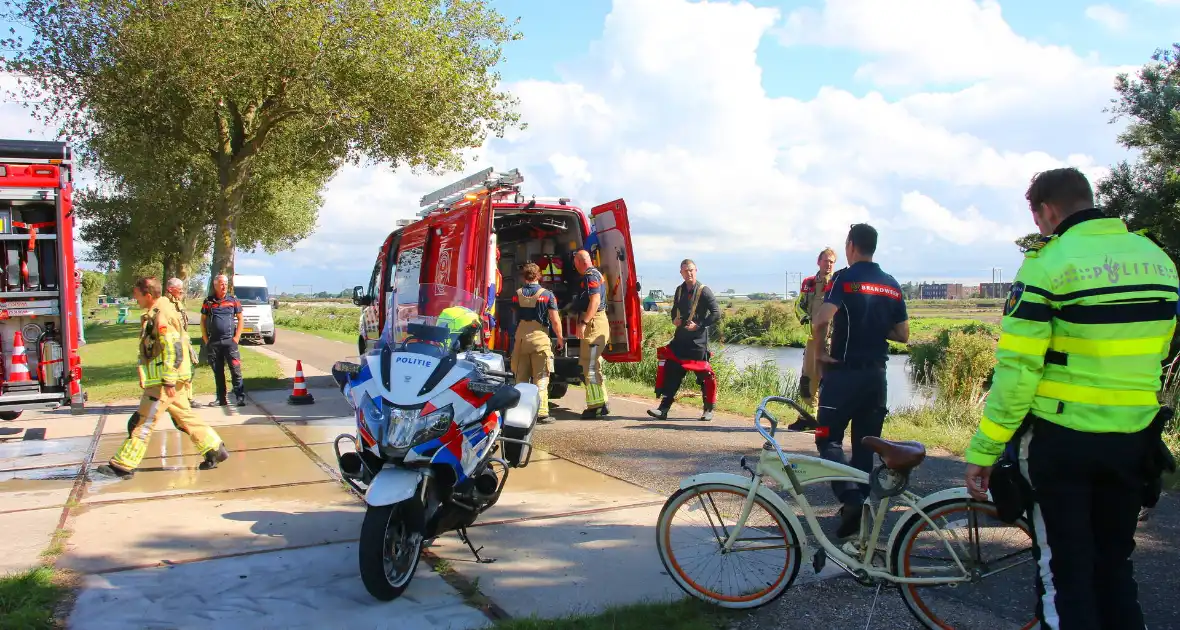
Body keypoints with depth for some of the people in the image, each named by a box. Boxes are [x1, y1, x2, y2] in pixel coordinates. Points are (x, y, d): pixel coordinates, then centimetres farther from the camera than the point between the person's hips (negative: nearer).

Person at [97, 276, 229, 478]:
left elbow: (173, 350, -24)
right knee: (184, 416, 15)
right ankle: (215, 449, 19)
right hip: (171, 379, 10)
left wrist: (169, 382, -24)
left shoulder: (161, 316, -18)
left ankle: (123, 465, 5)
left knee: (143, 422, -3)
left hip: (164, 381, -10)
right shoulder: (159, 312, 14)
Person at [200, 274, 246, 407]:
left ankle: (241, 397, -8)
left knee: (236, 370, -8)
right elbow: (203, 321, 11)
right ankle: (221, 398, 14)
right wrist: (206, 340, 3)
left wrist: (236, 338, -2)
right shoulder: (208, 301, 7)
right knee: (217, 372, 8)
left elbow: (240, 319, 7)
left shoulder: (233, 300, 5)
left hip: (229, 341, -2)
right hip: (213, 342, 2)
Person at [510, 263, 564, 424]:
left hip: (520, 340, 3)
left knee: (521, 378, 10)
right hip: (540, 338, -3)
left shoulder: (517, 294, 5)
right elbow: (555, 320, -7)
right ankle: (542, 413, -6)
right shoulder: (547, 295, -5)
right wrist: (560, 339, 5)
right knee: (541, 378, -1)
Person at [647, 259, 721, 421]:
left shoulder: (704, 291, -8)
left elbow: (716, 313, -10)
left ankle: (709, 410, 17)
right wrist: (674, 320, 4)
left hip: (698, 340, -6)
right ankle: (664, 409, 4)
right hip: (680, 338, 6)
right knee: (671, 372, 1)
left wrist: (699, 325, -16)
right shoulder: (679, 290, 11)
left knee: (703, 374, 1)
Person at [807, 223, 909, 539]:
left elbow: (821, 320, -25)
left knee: (829, 438, 1)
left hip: (844, 372, -5)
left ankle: (850, 497, -17)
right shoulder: (892, 285, 8)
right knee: (866, 444, 13)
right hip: (876, 374, 6)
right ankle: (861, 503, 18)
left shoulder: (845, 278, -10)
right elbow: (903, 334, 10)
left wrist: (819, 351, -11)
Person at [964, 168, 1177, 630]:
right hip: (1133, 441, 6)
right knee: (1114, 565, 20)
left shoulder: (1048, 265, -15)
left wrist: (983, 451, -13)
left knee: (1064, 572, 6)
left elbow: (1016, 369, -18)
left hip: (1062, 440, -6)